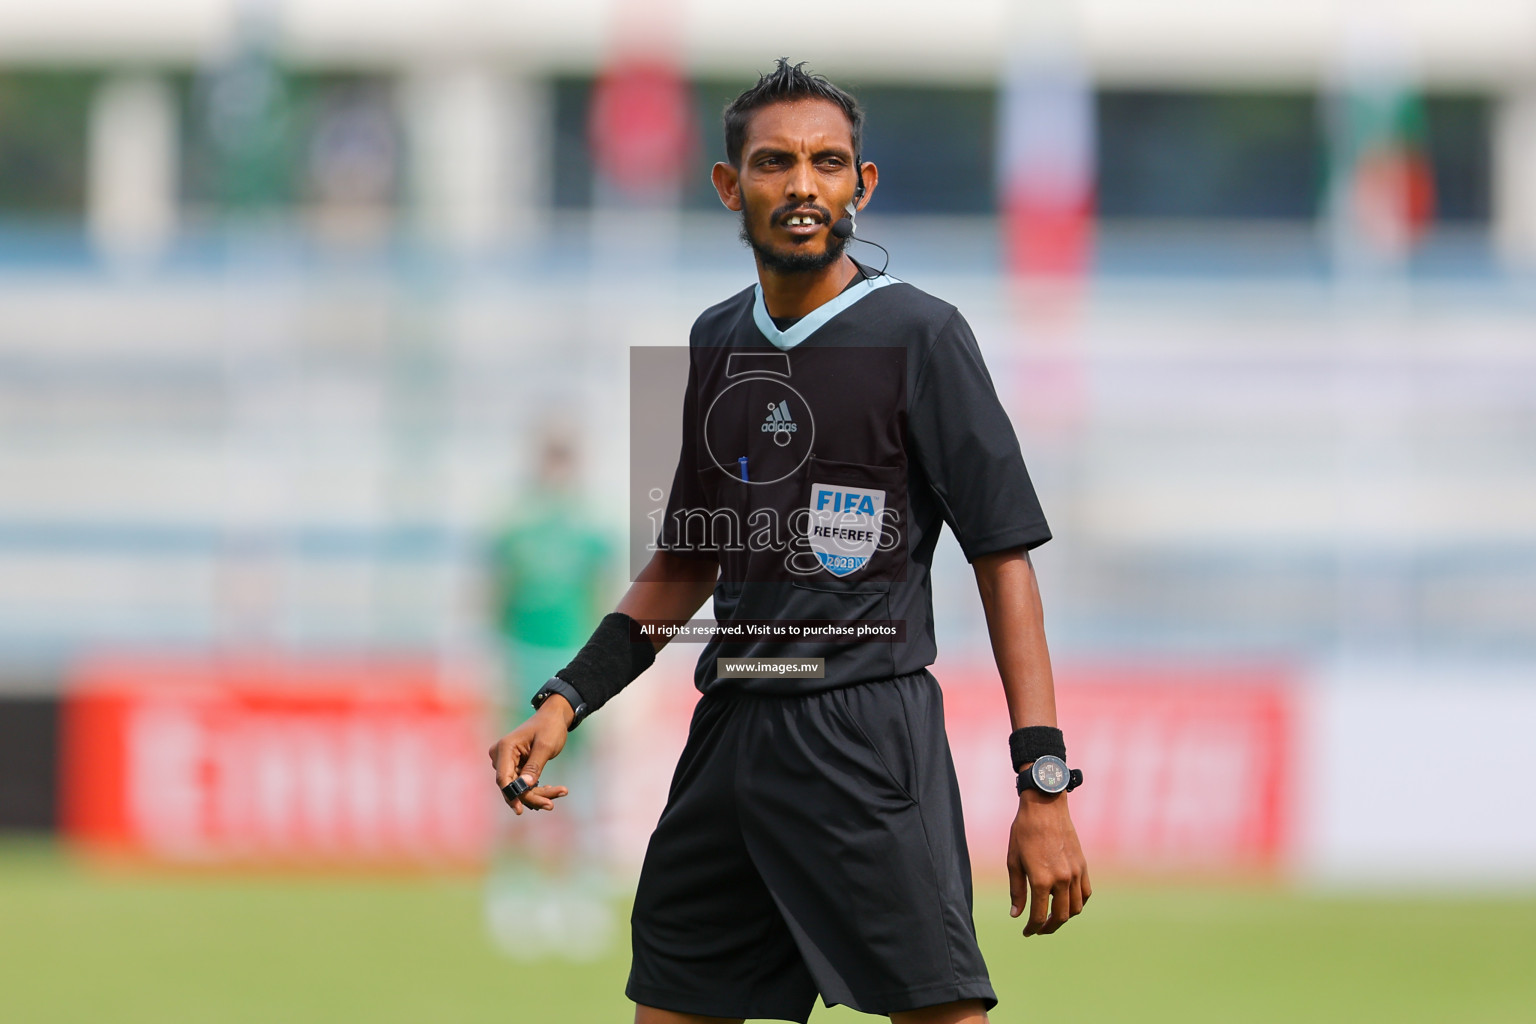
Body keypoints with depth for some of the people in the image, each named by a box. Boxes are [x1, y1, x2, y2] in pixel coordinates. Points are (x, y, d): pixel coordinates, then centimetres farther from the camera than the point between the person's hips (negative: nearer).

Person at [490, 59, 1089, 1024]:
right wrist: (566, 701, 14)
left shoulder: (919, 336, -3)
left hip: (868, 736, -6)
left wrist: (1046, 785, -12)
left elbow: (1005, 558, -5)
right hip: (730, 729, 6)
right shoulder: (717, 340, 14)